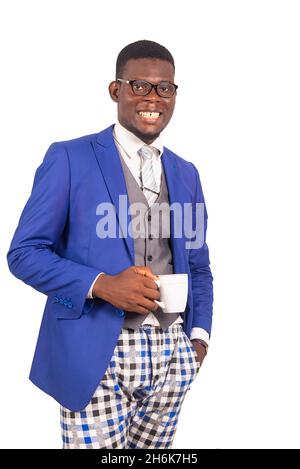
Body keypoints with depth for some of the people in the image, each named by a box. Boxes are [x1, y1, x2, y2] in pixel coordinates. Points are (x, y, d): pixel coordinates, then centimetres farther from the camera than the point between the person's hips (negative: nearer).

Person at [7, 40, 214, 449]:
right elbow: (24, 253, -5)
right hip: (95, 356, -4)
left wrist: (199, 334, 2)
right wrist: (101, 284, -19)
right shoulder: (69, 158, -3)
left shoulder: (186, 173, 12)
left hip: (172, 357, 5)